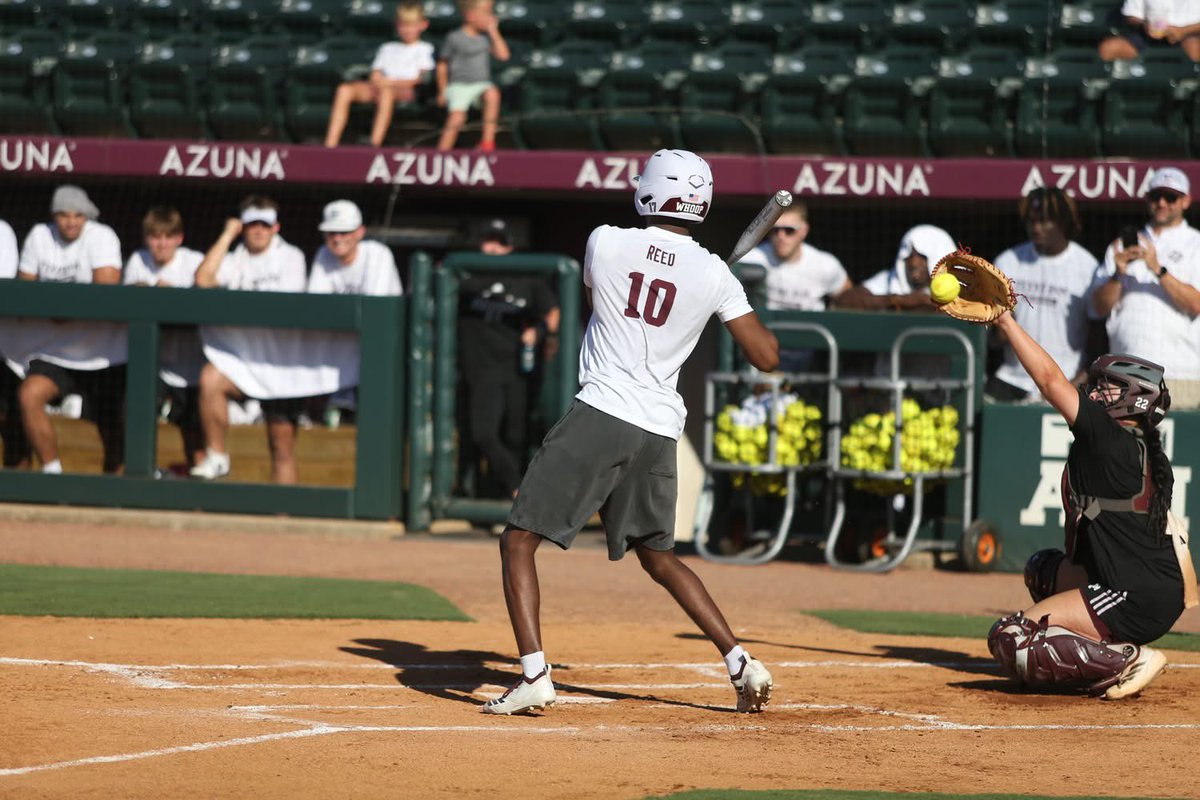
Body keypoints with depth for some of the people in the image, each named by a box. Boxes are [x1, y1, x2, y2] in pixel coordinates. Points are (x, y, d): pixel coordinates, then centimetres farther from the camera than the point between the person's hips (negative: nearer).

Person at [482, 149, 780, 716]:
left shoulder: (604, 243, -1)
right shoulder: (714, 275, 2)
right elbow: (767, 357, 5)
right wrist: (743, 306, 24)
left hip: (600, 414, -4)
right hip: (660, 430, 4)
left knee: (518, 541, 2)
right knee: (659, 557, 23)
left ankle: (533, 675, -12)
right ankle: (741, 663, 16)